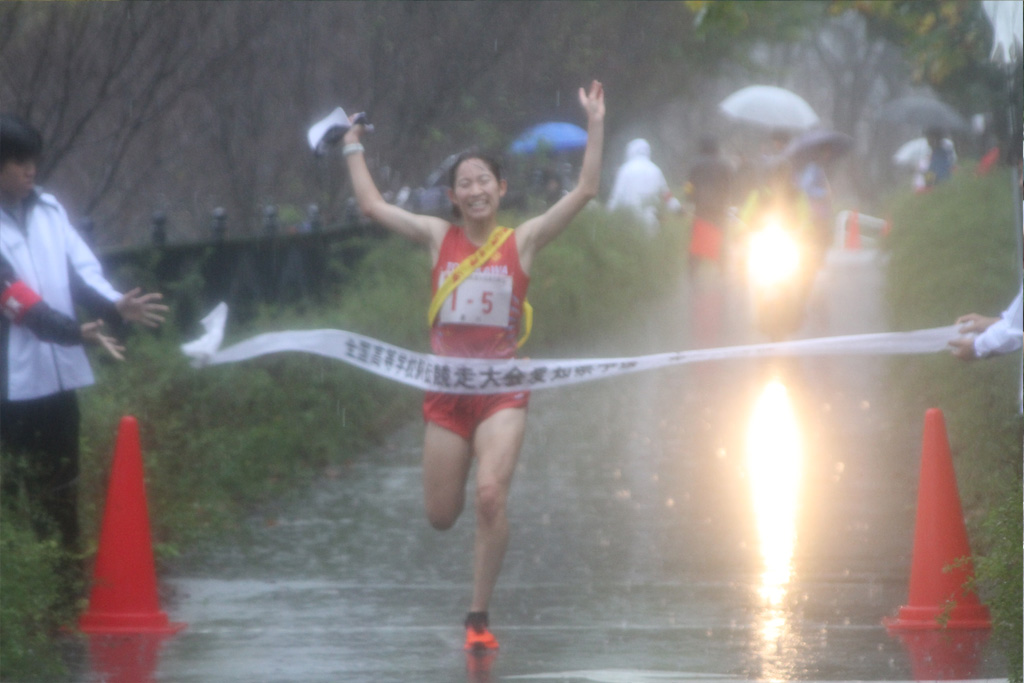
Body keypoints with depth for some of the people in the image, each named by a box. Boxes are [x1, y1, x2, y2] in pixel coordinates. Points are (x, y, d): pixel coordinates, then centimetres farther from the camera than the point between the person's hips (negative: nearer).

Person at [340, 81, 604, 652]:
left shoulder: (522, 241, 0)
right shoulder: (439, 237, 5)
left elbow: (585, 191, -6)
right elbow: (373, 205, 13)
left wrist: (596, 126, -9)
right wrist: (354, 149, 19)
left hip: (502, 389, -2)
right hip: (447, 389, 3)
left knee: (491, 496, -22)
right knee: (442, 516, 7)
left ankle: (480, 617, -11)